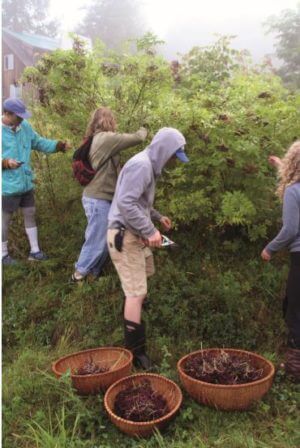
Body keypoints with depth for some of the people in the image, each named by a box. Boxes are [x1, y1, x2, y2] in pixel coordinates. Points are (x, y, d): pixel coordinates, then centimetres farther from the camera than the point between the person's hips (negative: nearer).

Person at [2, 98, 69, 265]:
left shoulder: (24, 126, -1)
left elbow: (38, 142, 10)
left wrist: (59, 145, -2)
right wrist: (5, 162, -31)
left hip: (26, 182, 7)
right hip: (8, 185, -6)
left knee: (30, 214, 14)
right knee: (5, 219, 9)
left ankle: (35, 251, 28)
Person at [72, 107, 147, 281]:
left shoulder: (97, 139, 13)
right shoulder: (107, 138, -17)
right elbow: (137, 138, -16)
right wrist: (143, 130, 5)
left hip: (98, 197, 10)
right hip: (99, 199, -10)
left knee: (102, 240, 18)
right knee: (96, 241, 1)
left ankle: (94, 272, 29)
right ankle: (79, 274, 14)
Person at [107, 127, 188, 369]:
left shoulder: (149, 165, 14)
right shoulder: (141, 165, -19)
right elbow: (125, 203, -28)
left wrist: (158, 216, 17)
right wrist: (150, 230, -25)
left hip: (135, 234, 10)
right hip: (124, 235, -10)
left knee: (145, 272, 30)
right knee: (137, 293, -9)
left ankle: (135, 305, 57)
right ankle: (136, 351, -1)